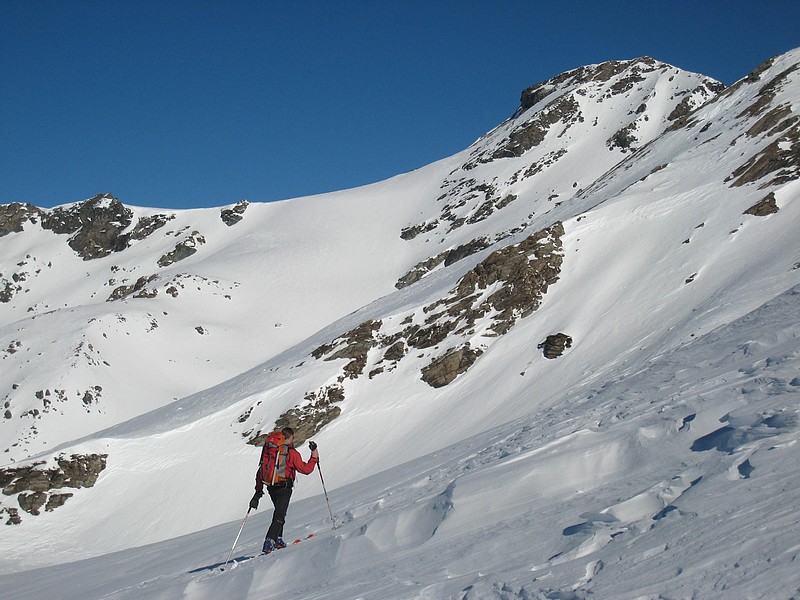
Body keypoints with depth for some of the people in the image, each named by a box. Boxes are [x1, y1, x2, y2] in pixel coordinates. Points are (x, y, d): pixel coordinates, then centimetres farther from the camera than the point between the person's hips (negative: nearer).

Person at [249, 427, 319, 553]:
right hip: (284, 488, -6)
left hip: (271, 488, 6)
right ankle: (269, 543, -17)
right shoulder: (292, 453, -10)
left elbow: (261, 472, 10)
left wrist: (258, 491, 15)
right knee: (279, 516, -5)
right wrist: (314, 455, 4)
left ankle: (278, 540, 21)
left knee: (279, 513, 23)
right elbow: (306, 469, -7)